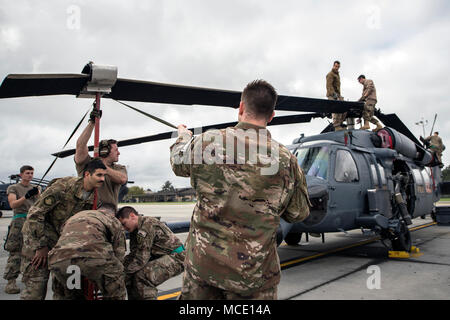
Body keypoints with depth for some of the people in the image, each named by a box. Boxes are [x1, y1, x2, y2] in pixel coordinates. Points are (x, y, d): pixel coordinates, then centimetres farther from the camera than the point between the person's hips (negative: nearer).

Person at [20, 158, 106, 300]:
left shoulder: (93, 197, -4)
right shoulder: (63, 186, -25)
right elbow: (35, 213, -22)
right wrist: (41, 246, -19)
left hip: (61, 238, 7)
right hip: (37, 233, -6)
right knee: (36, 284, -7)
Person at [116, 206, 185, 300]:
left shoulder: (148, 225, -22)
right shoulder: (135, 230, 9)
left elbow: (141, 259, -23)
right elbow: (133, 255, 9)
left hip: (176, 257, -10)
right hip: (161, 257, 10)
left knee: (142, 275, -26)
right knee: (132, 272, 7)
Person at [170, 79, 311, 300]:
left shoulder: (207, 142, -9)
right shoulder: (285, 160, -9)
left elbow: (179, 164, 14)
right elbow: (297, 213, 3)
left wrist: (183, 137, 34)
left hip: (202, 263, 1)